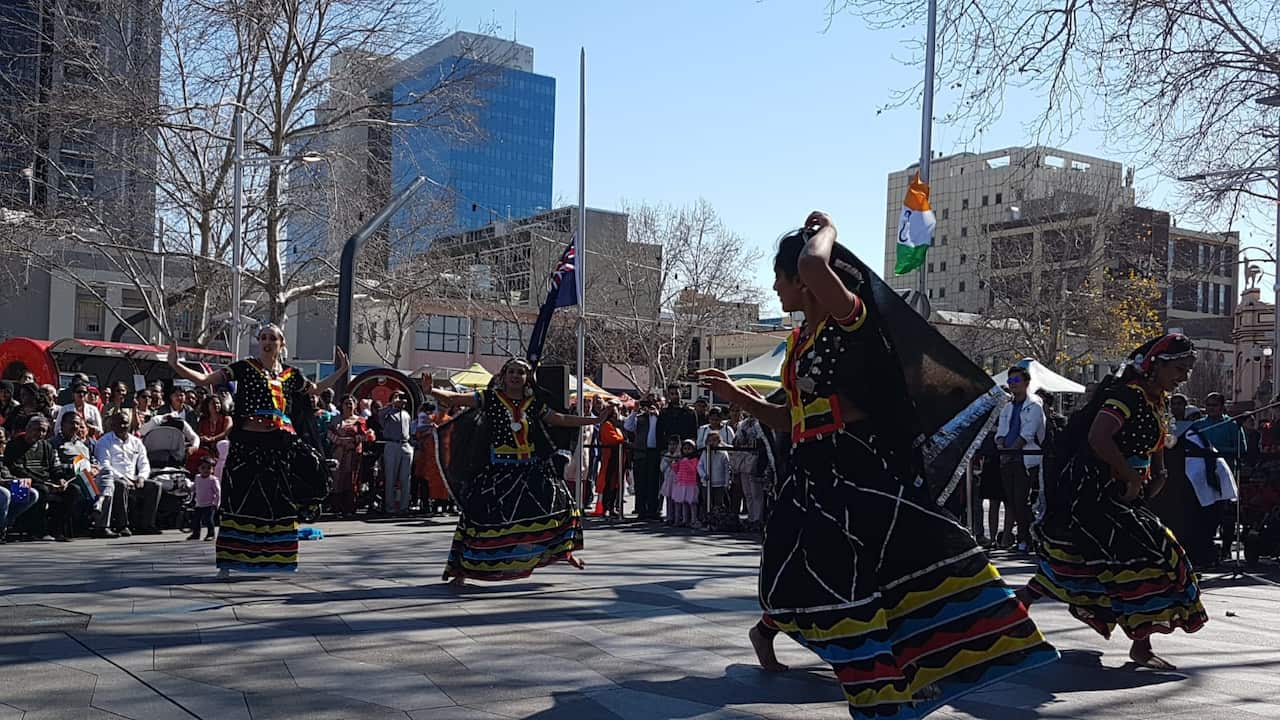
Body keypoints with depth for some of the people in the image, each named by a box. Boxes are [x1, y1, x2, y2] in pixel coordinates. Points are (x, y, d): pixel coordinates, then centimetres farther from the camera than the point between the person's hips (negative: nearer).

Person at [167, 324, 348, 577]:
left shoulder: (290, 374, 11)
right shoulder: (244, 368, 0)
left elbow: (315, 389, 30)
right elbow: (204, 379, -5)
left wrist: (339, 372, 27)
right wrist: (176, 365, -16)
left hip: (280, 443, 4)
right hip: (248, 442, -3)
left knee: (279, 501, 5)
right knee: (239, 500, -2)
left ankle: (277, 557, 20)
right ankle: (227, 562, 5)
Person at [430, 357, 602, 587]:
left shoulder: (534, 404, 10)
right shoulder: (489, 398, 0)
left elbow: (562, 420, 20)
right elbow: (453, 399, -5)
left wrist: (598, 420, 21)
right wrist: (431, 391, -24)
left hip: (530, 469, 4)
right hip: (497, 470, -4)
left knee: (558, 500, 1)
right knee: (479, 513, -9)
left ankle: (562, 549, 24)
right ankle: (461, 570, 2)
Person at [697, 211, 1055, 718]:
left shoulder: (851, 317, -9)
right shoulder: (797, 341, 15)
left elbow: (813, 266, -30)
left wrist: (825, 230, -9)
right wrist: (736, 396, 16)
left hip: (866, 466, -7)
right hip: (814, 474, 7)